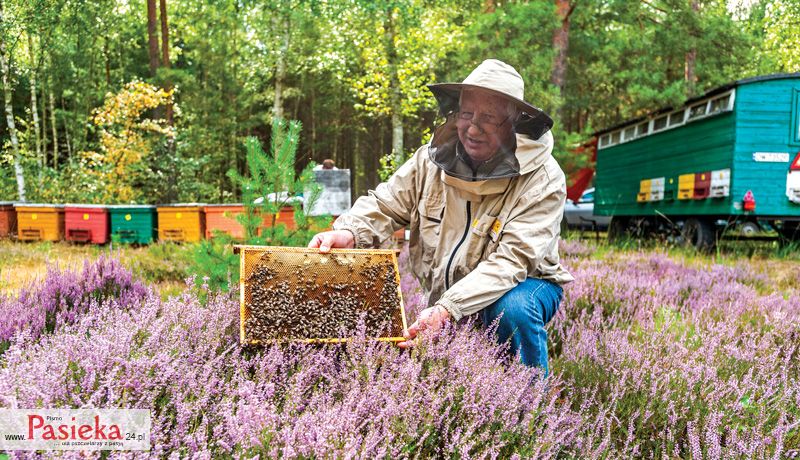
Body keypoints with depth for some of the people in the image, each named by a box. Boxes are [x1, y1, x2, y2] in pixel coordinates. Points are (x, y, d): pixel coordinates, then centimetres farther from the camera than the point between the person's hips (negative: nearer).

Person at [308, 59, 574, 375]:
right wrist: (349, 232, -27)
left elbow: (510, 261, -31)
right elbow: (384, 205, -3)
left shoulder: (542, 179, -23)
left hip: (523, 285, -3)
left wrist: (447, 309, -42)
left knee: (515, 309, -36)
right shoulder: (432, 159, -9)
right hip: (446, 293, 4)